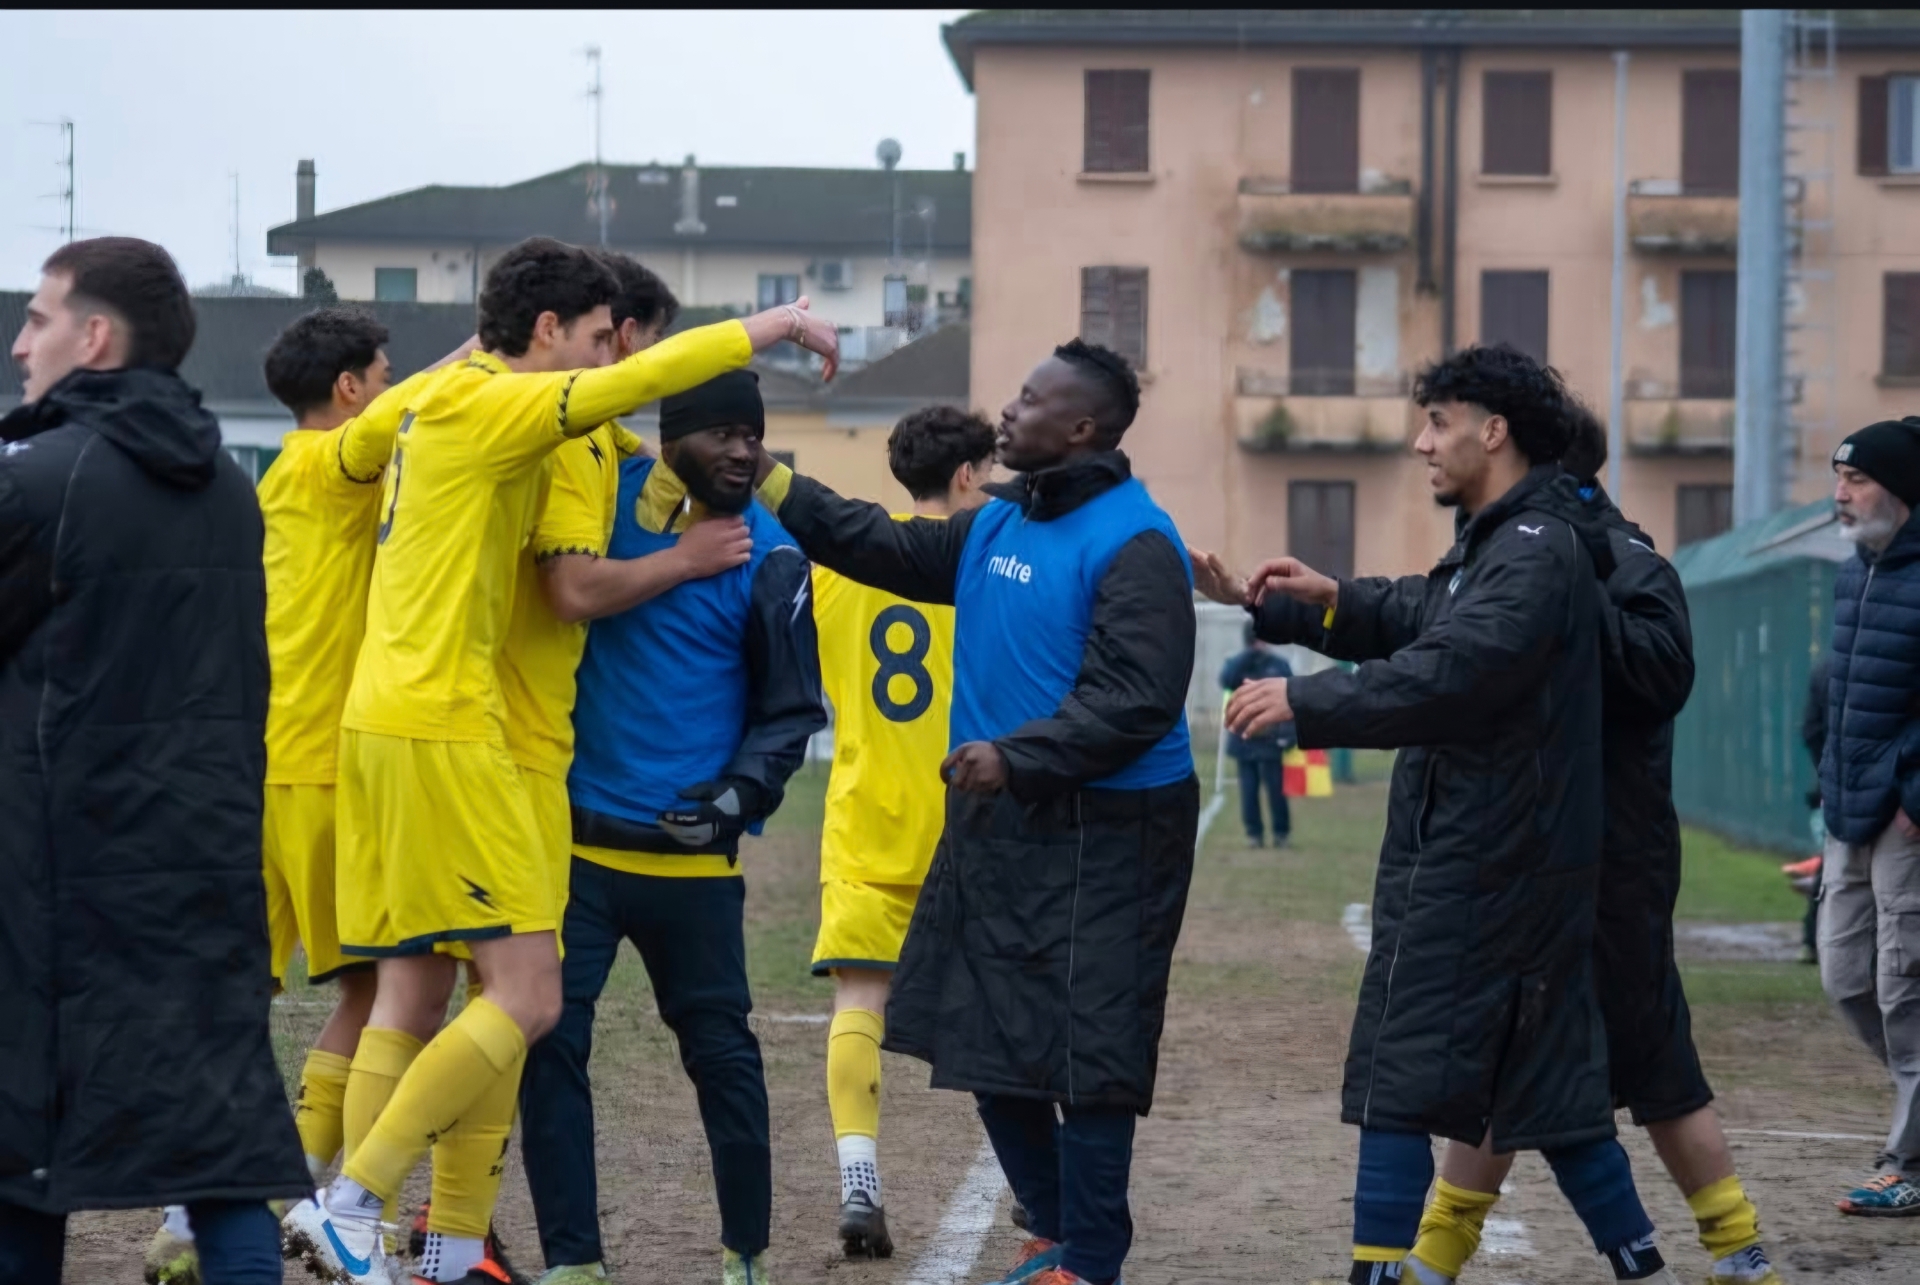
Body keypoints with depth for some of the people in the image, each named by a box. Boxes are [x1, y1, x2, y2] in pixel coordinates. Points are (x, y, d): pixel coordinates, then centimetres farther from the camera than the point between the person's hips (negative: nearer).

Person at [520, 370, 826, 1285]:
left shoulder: (770, 557, -3)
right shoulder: (603, 496, -1)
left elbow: (790, 710, 2)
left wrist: (741, 794, -13)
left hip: (692, 856, -1)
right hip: (575, 839, 1)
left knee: (721, 1049, 7)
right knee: (550, 1042, -3)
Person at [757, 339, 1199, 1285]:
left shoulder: (1134, 545, -15)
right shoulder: (997, 524, 12)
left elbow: (1135, 701, -22)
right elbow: (885, 547, 23)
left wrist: (1017, 756, -26)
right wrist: (772, 486, 17)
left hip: (1102, 839, -9)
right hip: (996, 825, 9)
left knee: (1084, 1057, -7)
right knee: (990, 1044, 13)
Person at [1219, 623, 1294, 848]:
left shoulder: (1279, 664, 3)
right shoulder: (1236, 663, 7)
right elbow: (1226, 680, -14)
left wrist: (1289, 733, -7)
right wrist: (1248, 655, -15)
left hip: (1271, 739, -2)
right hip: (1244, 737, 2)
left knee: (1275, 787, -2)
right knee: (1249, 788, 3)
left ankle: (1281, 832, 9)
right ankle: (1254, 833, 10)